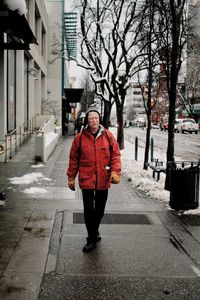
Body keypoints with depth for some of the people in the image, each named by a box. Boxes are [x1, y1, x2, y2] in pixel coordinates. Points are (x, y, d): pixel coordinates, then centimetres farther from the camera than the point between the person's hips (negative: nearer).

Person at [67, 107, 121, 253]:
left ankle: (94, 231, 40)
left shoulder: (108, 135, 0)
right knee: (88, 210, -3)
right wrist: (71, 177, 5)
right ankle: (92, 238, 12)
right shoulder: (80, 137, -2)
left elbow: (116, 154, 2)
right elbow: (74, 158, 4)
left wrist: (115, 171, -12)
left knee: (100, 209, 16)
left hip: (103, 179, 2)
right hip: (86, 179, -1)